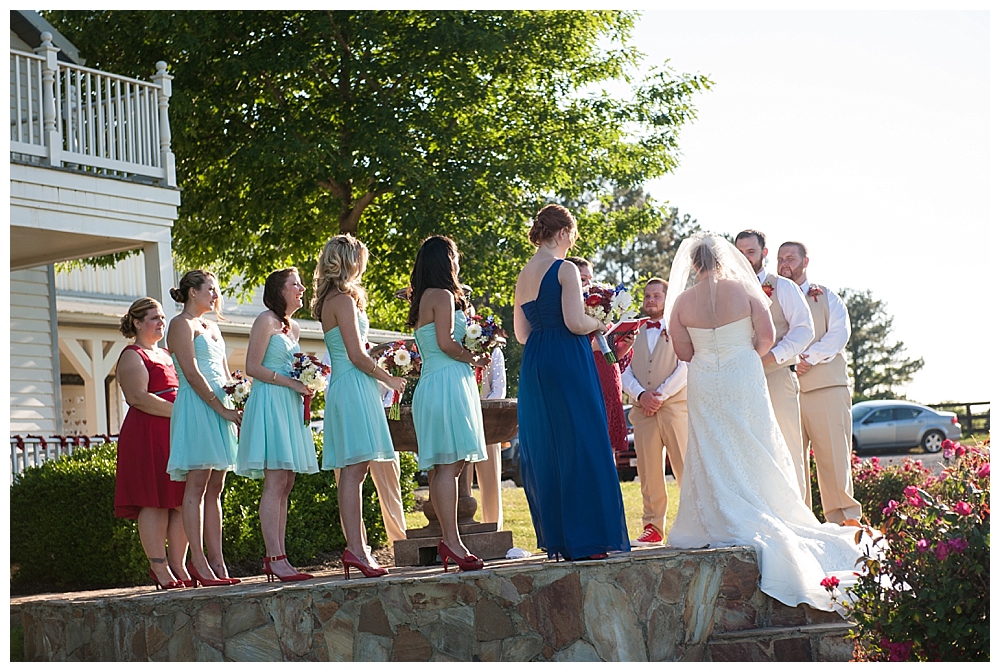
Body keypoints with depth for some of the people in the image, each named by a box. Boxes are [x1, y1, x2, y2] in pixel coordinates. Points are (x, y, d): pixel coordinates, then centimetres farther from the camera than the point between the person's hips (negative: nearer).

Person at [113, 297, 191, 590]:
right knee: (154, 502, -9)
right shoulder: (132, 356, -1)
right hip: (147, 434, -8)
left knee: (181, 501, 2)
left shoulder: (167, 355, 25)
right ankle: (160, 568, -8)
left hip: (177, 433, 8)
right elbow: (139, 397, -14)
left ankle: (178, 566, 5)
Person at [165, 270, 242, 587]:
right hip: (195, 409, -8)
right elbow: (192, 374, -12)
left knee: (215, 488, 5)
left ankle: (216, 562, 3)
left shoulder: (211, 327, 22)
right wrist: (222, 408, -14)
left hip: (219, 409, 8)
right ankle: (198, 562, -10)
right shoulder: (181, 324, -3)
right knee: (197, 485, -9)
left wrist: (234, 408, 7)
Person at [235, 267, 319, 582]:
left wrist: (306, 385, 10)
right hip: (269, 403, -9)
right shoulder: (266, 321, -5)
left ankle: (275, 558, 5)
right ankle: (276, 558, -16)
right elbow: (253, 367, -11)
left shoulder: (293, 327, 20)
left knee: (285, 484, 5)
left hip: (290, 407, 9)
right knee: (275, 482, -13)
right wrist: (291, 383, -15)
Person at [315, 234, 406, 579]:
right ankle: (355, 549, -15)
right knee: (354, 470, -12)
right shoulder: (344, 300, -11)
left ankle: (357, 547, 10)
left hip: (341, 386, 10)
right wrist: (388, 378, -3)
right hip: (353, 386, -10)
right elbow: (356, 355, -15)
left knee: (352, 471, 8)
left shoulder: (328, 301, 17)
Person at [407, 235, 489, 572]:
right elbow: (446, 343, -17)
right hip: (448, 383, -9)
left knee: (442, 467, 7)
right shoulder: (443, 296, -8)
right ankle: (451, 540, -16)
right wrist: (474, 358, -4)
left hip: (430, 384, 9)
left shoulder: (421, 299, 19)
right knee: (449, 464, -13)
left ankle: (449, 539, 8)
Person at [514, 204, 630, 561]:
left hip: (534, 366, 7)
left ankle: (555, 539, 13)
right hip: (568, 364, -7)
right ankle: (585, 539, -4)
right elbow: (575, 322, -17)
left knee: (543, 451, 9)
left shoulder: (523, 276, 13)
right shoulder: (564, 269, -8)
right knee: (580, 447, -3)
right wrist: (598, 324, 2)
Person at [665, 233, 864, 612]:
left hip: (705, 385, 0)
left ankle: (726, 526, 6)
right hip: (744, 381, 0)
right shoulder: (745, 289, -8)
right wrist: (746, 354, 10)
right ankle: (762, 521, 11)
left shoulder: (682, 302, -6)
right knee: (754, 450, 9)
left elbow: (682, 351, -1)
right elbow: (767, 335, -7)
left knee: (713, 456, 8)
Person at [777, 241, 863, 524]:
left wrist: (810, 357, -13)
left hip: (826, 386, -2)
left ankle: (845, 520, -6)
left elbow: (839, 332, 0)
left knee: (834, 457, -8)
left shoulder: (826, 297, 16)